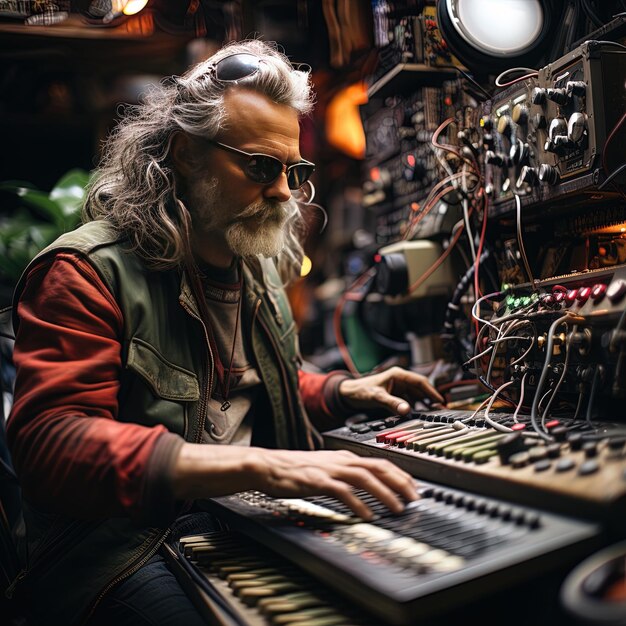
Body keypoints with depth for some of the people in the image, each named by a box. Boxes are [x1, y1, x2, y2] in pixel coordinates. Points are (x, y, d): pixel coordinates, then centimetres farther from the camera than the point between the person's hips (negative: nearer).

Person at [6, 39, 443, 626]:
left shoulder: (260, 268, 14)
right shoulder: (87, 271, -12)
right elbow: (51, 444, -27)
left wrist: (344, 391, 10)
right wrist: (257, 465, -37)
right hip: (123, 548, -7)